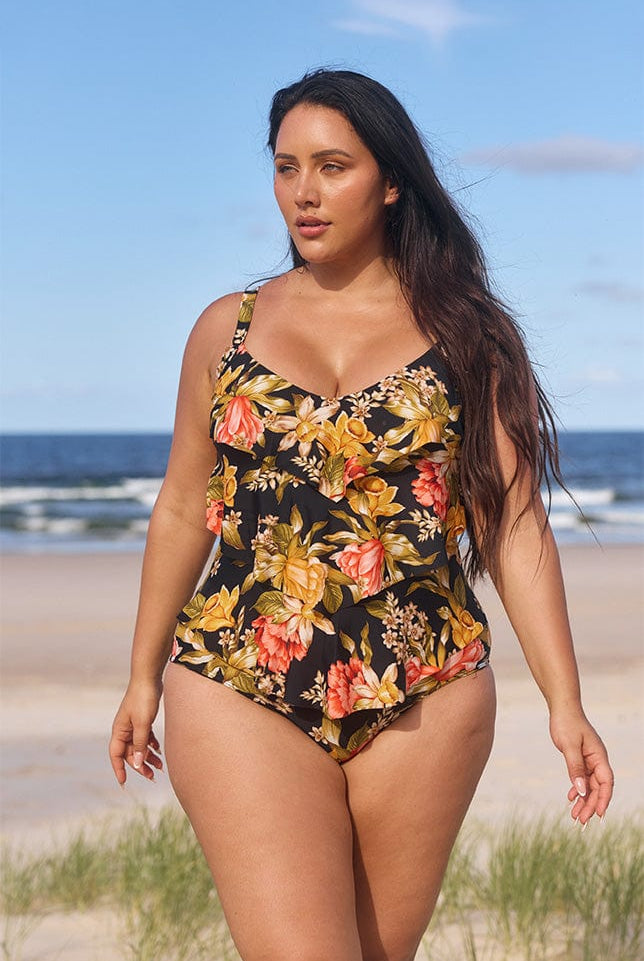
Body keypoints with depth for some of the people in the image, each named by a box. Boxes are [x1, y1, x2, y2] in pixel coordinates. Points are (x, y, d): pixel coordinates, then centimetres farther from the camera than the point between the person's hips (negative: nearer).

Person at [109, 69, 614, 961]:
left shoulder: (467, 335, 5)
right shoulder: (228, 327, 9)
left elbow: (514, 526, 1)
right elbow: (183, 511, 16)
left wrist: (565, 703, -5)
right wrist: (143, 676, 19)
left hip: (425, 701, 0)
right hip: (242, 692, 0)